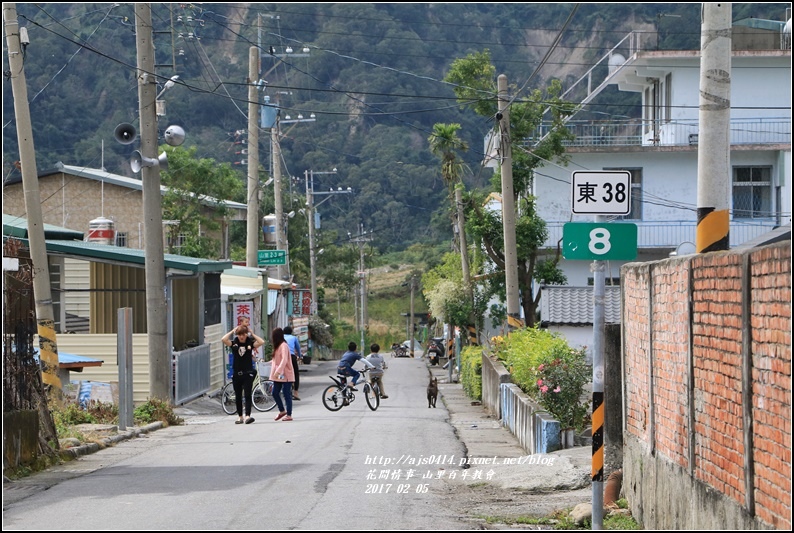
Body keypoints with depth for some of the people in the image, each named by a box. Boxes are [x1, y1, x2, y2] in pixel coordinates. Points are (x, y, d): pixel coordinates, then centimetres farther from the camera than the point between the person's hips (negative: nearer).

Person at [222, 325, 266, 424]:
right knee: (238, 396, 10)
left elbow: (262, 342, -16)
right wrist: (232, 331, -7)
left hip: (248, 373, -3)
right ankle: (240, 416, 19)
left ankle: (247, 416, -16)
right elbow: (223, 340, -14)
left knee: (247, 395, -9)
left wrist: (252, 333, -9)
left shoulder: (250, 343, -1)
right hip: (236, 374, 3)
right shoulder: (234, 343, 2)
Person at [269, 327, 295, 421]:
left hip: (285, 375, -9)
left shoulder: (283, 346, -14)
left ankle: (289, 415, 0)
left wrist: (277, 371, -30)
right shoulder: (278, 346, 14)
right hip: (278, 375, 9)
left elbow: (284, 360, -24)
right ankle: (282, 411, 24)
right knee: (275, 393, 9)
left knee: (287, 394, -4)